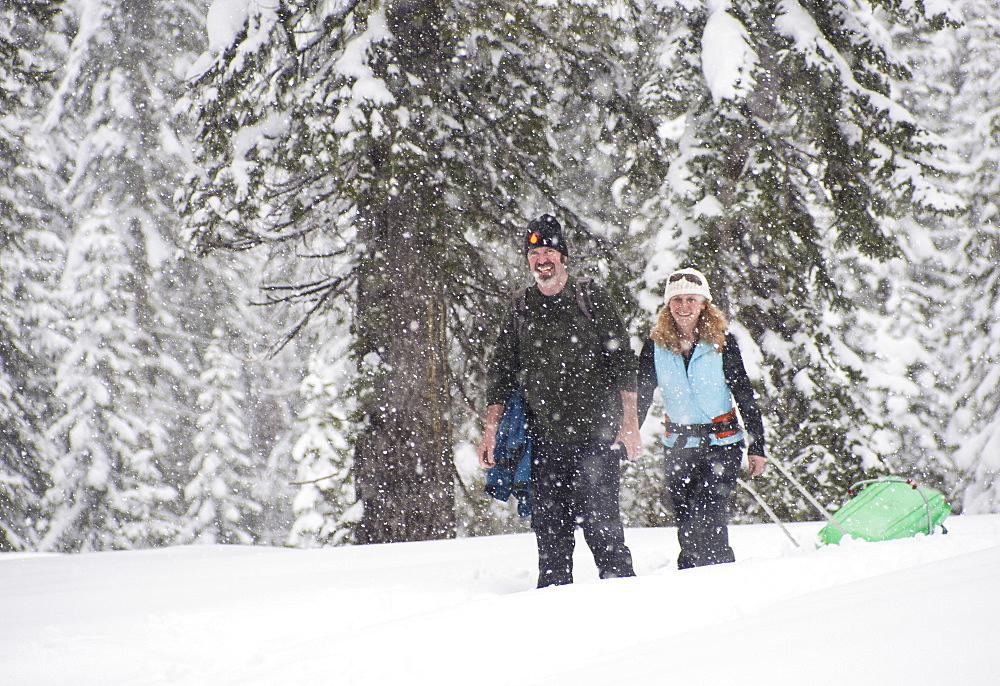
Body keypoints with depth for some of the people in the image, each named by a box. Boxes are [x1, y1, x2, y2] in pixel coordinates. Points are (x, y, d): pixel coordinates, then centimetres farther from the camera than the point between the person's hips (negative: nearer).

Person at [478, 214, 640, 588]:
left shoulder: (590, 297, 3)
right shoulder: (520, 307, 12)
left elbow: (622, 361, 2)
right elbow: (501, 370, 16)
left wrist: (630, 421, -5)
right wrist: (492, 428, 8)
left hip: (596, 431, -3)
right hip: (544, 433, 3)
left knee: (598, 515, -8)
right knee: (549, 522, 2)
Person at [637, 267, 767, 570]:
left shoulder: (722, 341, -6)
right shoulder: (656, 345, -1)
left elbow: (745, 396, -2)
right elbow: (640, 397, 6)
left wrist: (757, 447, -5)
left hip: (722, 441, -3)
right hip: (678, 443, 3)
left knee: (709, 514, -17)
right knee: (685, 522, 4)